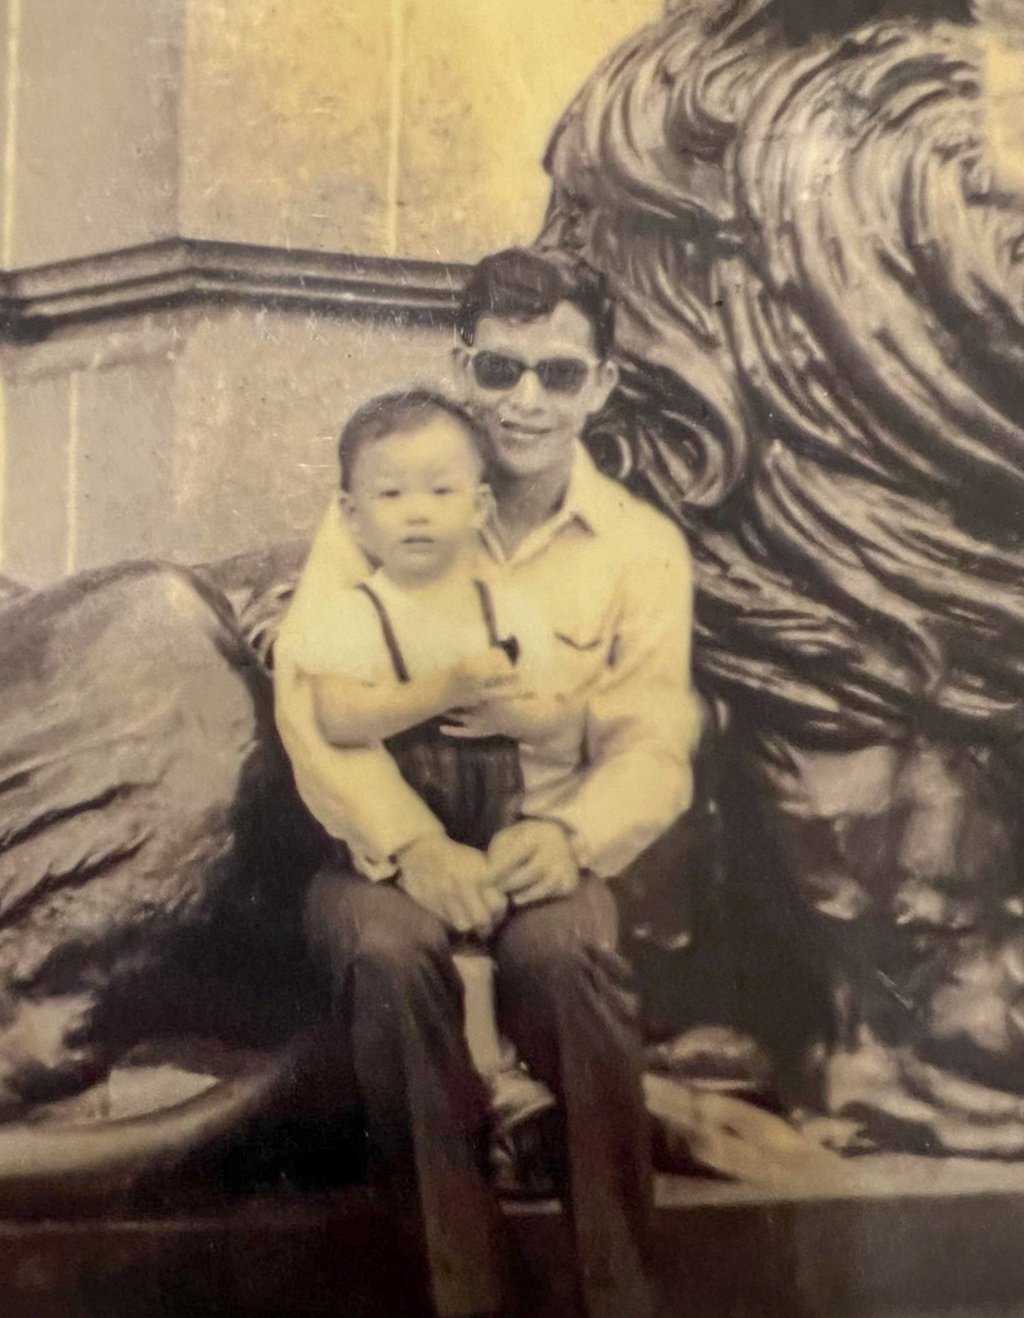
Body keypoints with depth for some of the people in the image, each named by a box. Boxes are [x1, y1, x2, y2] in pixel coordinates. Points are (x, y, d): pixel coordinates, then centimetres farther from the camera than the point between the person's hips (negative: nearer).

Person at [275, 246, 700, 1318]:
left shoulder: (644, 547, 4)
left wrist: (567, 834, -26)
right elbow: (310, 694, -9)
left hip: (550, 839, 0)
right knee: (381, 947, -34)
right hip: (394, 835, 0)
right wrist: (412, 845, -26)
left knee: (560, 948, -34)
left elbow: (653, 742, -3)